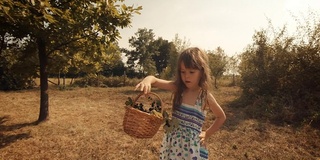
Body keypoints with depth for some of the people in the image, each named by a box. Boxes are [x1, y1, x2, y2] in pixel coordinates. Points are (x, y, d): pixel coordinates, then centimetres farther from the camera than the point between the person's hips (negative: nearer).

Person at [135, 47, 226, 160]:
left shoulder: (205, 96, -9)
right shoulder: (177, 88, -7)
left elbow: (221, 117, 6)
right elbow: (154, 80, -21)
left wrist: (207, 134, 4)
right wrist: (147, 81, -43)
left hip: (192, 145, -1)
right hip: (172, 141, 2)